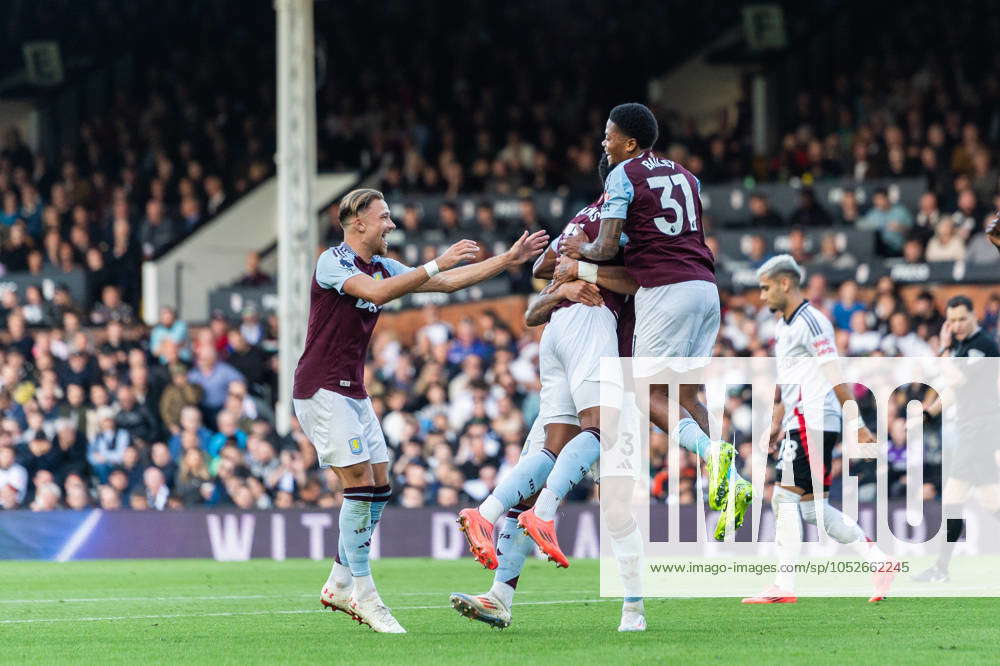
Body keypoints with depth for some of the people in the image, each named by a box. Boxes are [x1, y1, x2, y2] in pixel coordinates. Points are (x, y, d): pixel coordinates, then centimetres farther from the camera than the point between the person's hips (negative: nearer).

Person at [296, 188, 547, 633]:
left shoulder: (382, 266, 13)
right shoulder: (332, 262, -12)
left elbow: (447, 282, 17)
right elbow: (375, 292, -30)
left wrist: (508, 260, 13)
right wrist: (437, 263, -30)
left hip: (353, 392, 9)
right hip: (322, 391, -9)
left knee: (378, 490, 6)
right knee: (360, 484, -15)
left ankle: (339, 586, 13)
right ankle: (364, 596, -11)